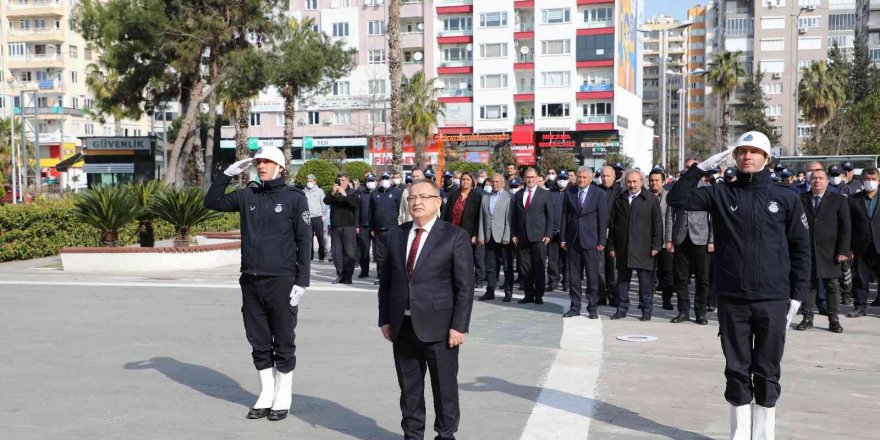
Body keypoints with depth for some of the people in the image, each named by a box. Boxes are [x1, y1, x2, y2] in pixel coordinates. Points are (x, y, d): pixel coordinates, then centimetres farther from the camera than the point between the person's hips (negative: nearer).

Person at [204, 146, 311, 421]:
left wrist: (302, 282, -11)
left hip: (281, 282, -4)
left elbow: (304, 241, -6)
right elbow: (212, 201, 16)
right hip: (251, 282, 4)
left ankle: (282, 398, 18)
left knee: (283, 344, 5)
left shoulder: (294, 197, -4)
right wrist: (229, 172, 4)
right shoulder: (248, 196, 9)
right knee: (259, 343, 11)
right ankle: (266, 395, 23)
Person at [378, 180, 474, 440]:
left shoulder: (455, 236, -4)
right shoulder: (395, 234, 9)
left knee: (444, 387, 6)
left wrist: (459, 326, -12)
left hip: (438, 327, -4)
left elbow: (465, 285, -7)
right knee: (409, 387, 12)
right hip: (403, 326, 4)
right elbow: (386, 279, 11)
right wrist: (385, 319, 7)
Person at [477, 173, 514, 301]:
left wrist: (507, 237, -14)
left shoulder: (509, 197, -3)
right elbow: (482, 218, 12)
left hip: (503, 238, -5)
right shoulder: (485, 197, 14)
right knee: (490, 266, 9)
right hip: (489, 237, 5)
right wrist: (481, 235, 5)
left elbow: (509, 218, -9)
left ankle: (508, 292, 8)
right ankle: (490, 291, 15)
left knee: (507, 266, 2)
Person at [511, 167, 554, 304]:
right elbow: (514, 217, 13)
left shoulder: (545, 194, 4)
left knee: (539, 267, -1)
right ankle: (529, 295, 12)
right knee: (524, 268, 4)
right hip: (522, 237, 3)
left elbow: (550, 216, 2)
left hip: (538, 237, -3)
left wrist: (548, 235, -7)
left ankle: (539, 295, 7)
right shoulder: (518, 195, 13)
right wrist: (513, 234, 5)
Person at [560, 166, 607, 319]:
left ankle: (592, 308, 10)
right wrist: (563, 238, 4)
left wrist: (601, 241, -6)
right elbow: (565, 216, 9)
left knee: (592, 276, 1)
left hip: (590, 240, -3)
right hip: (573, 240, 3)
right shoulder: (569, 192, 7)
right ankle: (575, 307, 15)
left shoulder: (599, 194, -1)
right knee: (573, 276, 7)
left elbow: (603, 218, -2)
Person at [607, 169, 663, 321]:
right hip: (623, 249, 3)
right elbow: (612, 225, 12)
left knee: (645, 281, 0)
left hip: (643, 249, -3)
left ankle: (646, 310, 9)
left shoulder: (652, 200, 3)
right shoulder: (619, 201, 11)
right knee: (622, 280, 8)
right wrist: (611, 246, 7)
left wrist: (656, 246, -5)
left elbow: (657, 224, 1)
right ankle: (622, 309, 17)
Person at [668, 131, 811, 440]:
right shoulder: (720, 194, 5)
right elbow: (677, 199, -3)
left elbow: (800, 250, 4)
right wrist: (701, 168, -9)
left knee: (767, 373, 7)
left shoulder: (786, 199, 3)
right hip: (731, 300, 1)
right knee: (737, 371, 9)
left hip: (773, 300, -1)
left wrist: (797, 296, 0)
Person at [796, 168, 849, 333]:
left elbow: (845, 227, 0)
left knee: (832, 285, 3)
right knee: (808, 284, 5)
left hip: (829, 251, -1)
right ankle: (807, 318, 12)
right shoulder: (801, 199, 5)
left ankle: (833, 320, 11)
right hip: (807, 250, 1)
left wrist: (843, 250, -7)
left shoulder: (839, 199, 3)